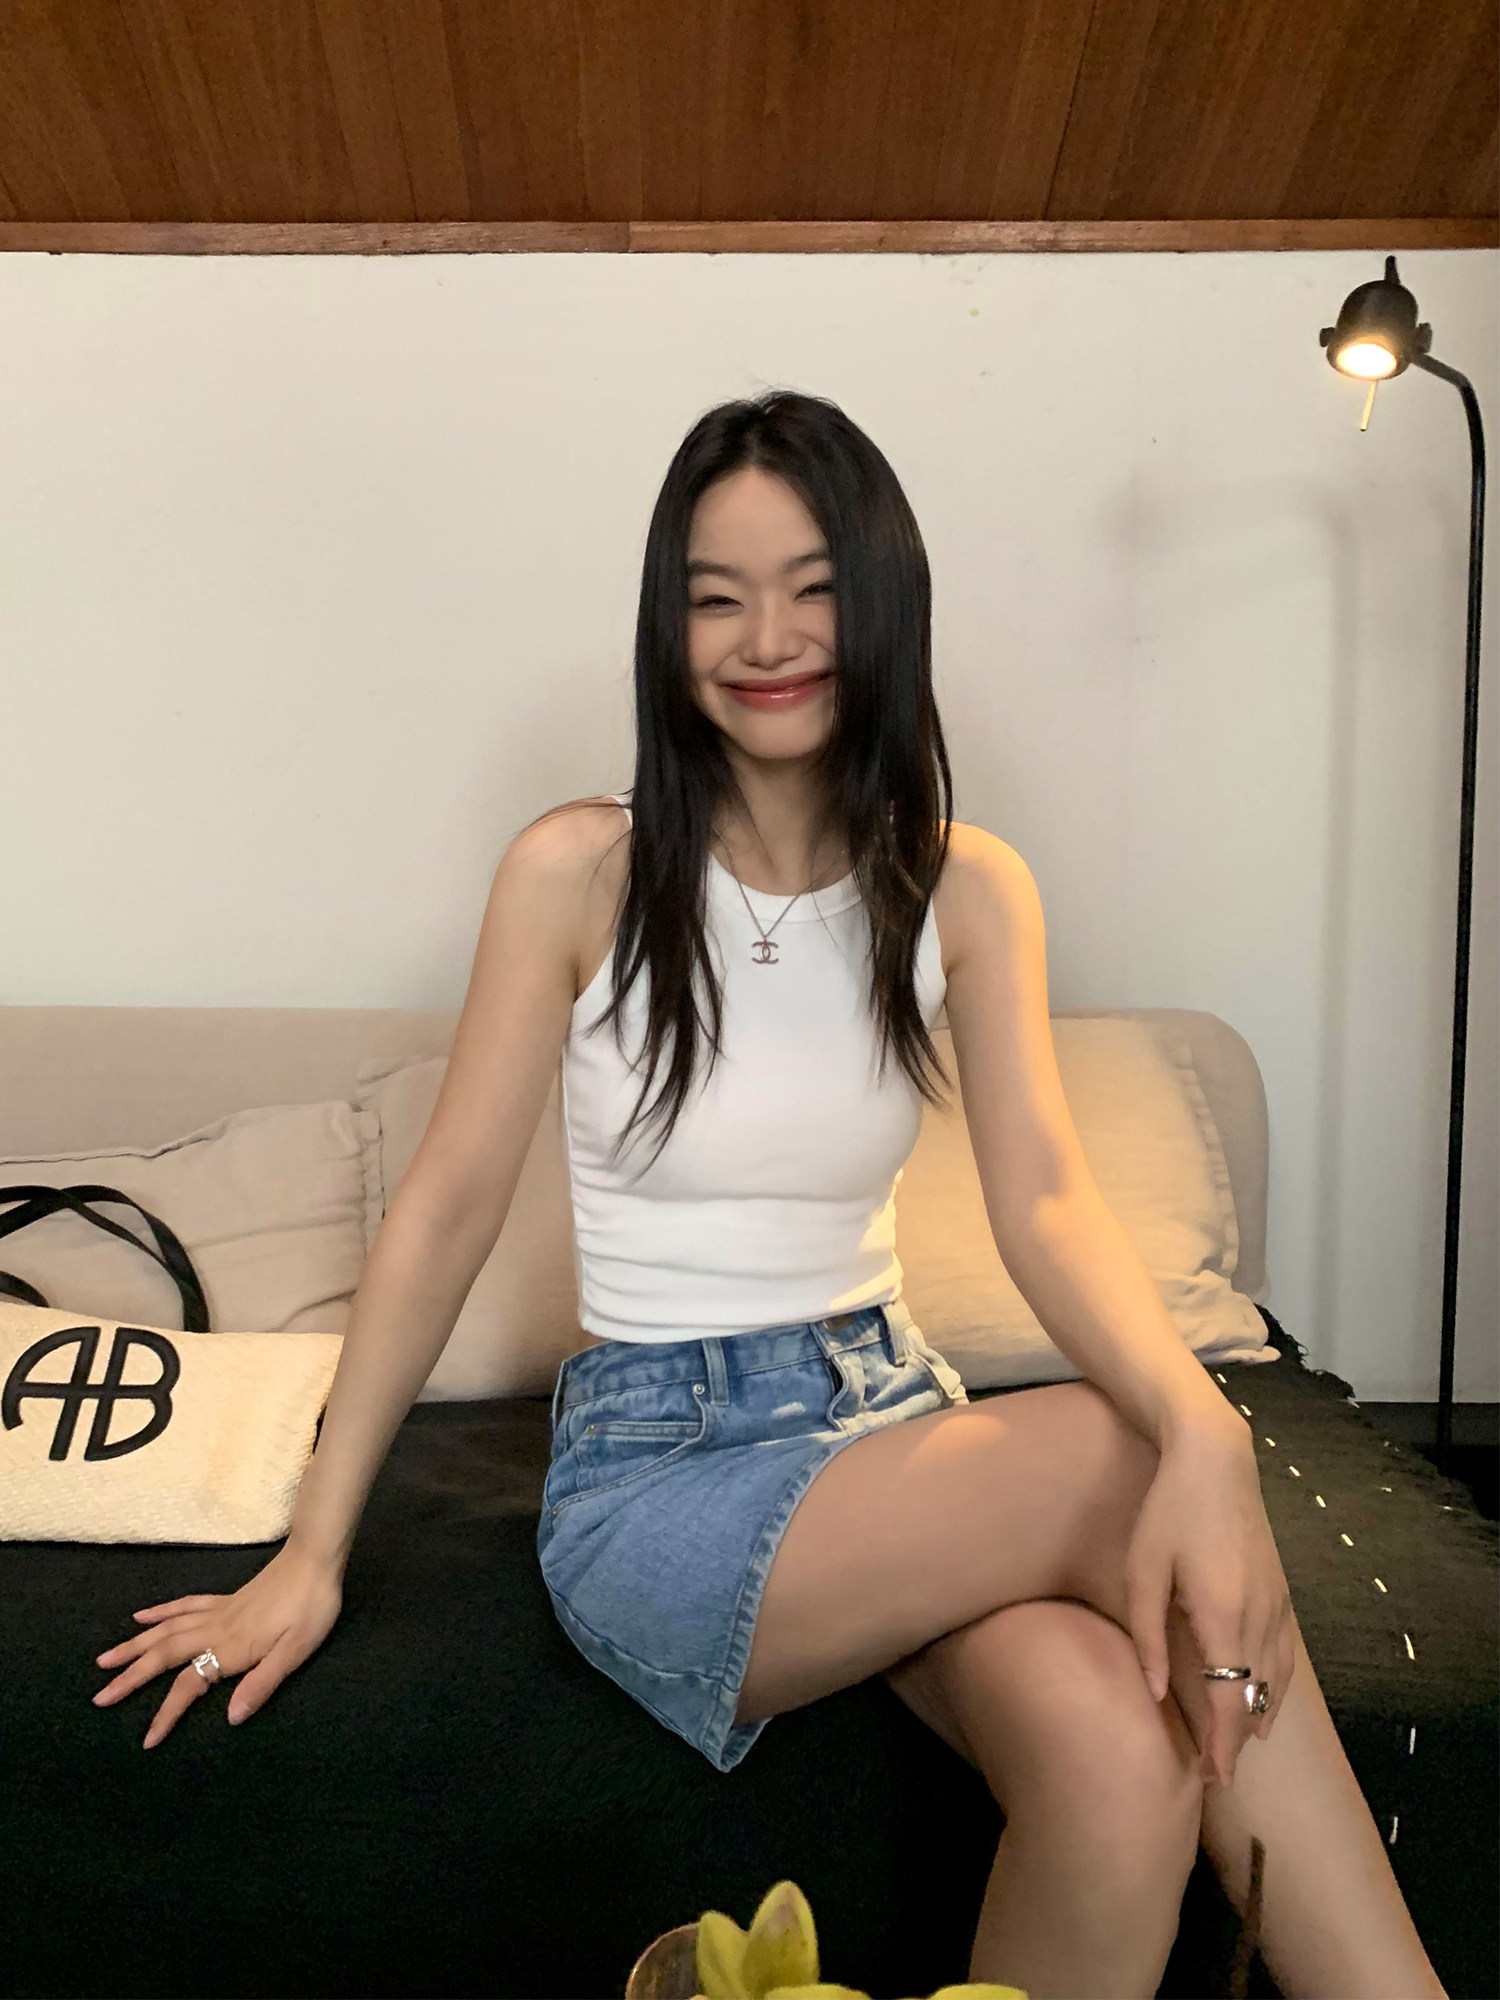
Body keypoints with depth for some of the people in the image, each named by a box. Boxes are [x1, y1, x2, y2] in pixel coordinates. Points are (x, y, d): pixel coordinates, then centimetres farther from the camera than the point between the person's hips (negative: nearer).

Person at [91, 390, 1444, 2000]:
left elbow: (1045, 1200, -10)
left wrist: (1203, 1430, -30)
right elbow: (446, 1207, -4)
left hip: (889, 1412, 3)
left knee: (1127, 1751, -28)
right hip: (653, 1463, -2)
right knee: (1130, 1457, -27)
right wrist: (307, 1558, -3)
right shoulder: (579, 871, -6)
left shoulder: (967, 889, 2)